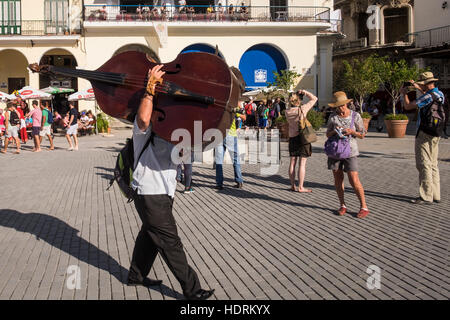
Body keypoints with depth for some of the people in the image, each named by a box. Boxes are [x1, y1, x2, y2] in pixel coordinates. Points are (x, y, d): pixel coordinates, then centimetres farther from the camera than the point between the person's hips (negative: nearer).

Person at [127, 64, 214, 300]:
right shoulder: (144, 127, -12)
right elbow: (143, 117, -36)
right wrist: (151, 87, -31)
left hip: (163, 192, 9)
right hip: (150, 194, -9)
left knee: (150, 235, 22)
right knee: (170, 242, -3)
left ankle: (136, 276, 40)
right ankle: (191, 289, 4)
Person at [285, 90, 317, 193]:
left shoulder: (287, 112, -3)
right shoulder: (302, 109, -13)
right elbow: (314, 98, -3)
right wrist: (305, 92, -2)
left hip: (292, 138, 4)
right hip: (303, 137, -4)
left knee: (292, 163, 10)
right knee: (302, 163, -1)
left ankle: (292, 185, 16)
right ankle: (300, 187, 1)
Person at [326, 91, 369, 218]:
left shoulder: (355, 116, -1)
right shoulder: (333, 117, 5)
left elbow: (362, 135, 3)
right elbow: (328, 135, 10)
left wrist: (352, 132, -16)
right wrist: (334, 131, -11)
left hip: (350, 150, -3)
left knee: (354, 180, -9)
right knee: (338, 179, 5)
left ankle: (364, 207, 1)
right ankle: (342, 206, 18)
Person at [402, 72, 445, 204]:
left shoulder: (427, 97, -18)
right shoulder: (440, 94, 8)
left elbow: (408, 106, -15)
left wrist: (404, 94, 1)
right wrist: (419, 88, 31)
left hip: (424, 134, -9)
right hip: (435, 134, 9)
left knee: (424, 165, -6)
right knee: (433, 164, 14)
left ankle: (426, 196, -6)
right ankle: (435, 195, 18)